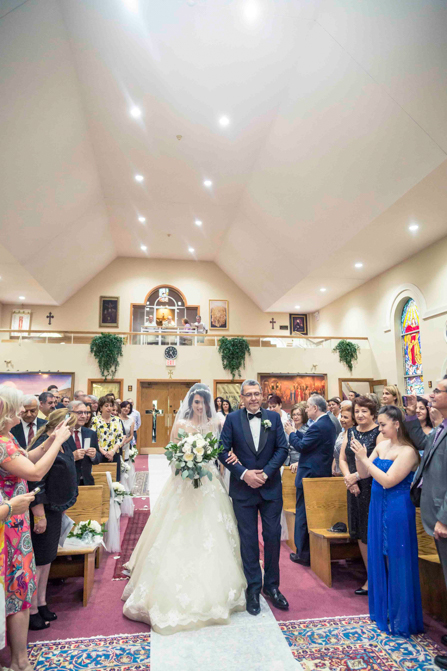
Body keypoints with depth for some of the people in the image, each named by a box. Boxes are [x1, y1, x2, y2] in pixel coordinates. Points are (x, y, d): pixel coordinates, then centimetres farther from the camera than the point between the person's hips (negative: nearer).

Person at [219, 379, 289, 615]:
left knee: (273, 537, 10)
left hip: (271, 487, 1)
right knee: (248, 540, 9)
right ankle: (253, 589, 26)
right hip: (243, 488, -1)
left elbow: (283, 449, -3)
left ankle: (271, 586, 30)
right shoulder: (232, 419, -4)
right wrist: (243, 473, -16)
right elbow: (223, 451, -6)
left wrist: (265, 473, -13)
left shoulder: (274, 417, 0)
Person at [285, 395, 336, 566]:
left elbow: (301, 446, -21)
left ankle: (303, 554, 13)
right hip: (323, 473, 10)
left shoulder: (318, 426, -23)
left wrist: (291, 433, -6)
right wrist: (296, 432, 8)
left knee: (303, 514, 3)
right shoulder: (329, 423, 7)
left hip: (309, 475, -10)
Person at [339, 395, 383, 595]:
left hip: (374, 489, -6)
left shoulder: (379, 433, -10)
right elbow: (342, 459, 8)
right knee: (361, 533, 13)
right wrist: (349, 479, -8)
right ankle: (371, 578, 28)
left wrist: (355, 476, -15)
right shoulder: (350, 432, 8)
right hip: (355, 489, 6)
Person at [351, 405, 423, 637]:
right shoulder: (381, 445, 4)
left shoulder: (408, 451, -17)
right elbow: (364, 474, 6)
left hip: (397, 511, -7)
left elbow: (387, 481, -22)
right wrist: (358, 455, -10)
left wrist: (364, 458, -21)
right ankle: (384, 610, 36)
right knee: (380, 559, 18)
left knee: (397, 563, 6)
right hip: (378, 507, 7)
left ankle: (400, 618, 24)